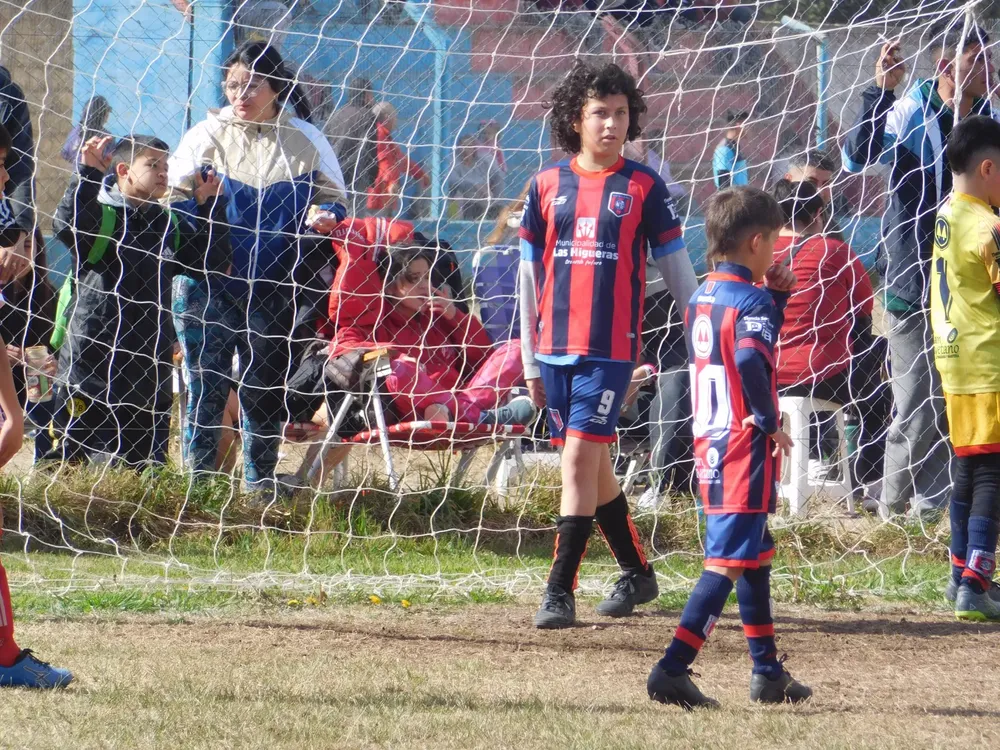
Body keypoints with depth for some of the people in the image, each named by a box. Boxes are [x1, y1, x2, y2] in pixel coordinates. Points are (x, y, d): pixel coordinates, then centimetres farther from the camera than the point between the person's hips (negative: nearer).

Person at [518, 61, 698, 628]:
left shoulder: (643, 187, 0)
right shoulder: (547, 186, 8)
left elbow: (678, 270, 4)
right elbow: (530, 277, 13)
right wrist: (530, 362, 13)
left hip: (610, 348, -4)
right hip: (555, 348, 4)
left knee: (580, 458, -12)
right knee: (593, 464, 12)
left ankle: (561, 591, -11)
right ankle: (638, 575, 28)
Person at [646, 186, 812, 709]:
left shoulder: (702, 298, 12)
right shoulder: (751, 300, -13)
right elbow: (751, 360, -30)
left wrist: (775, 296, 14)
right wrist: (769, 421, -18)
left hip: (710, 446, 9)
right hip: (746, 449, -9)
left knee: (755, 554, 20)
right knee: (728, 562, -10)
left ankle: (767, 671, 27)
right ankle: (673, 668, -18)